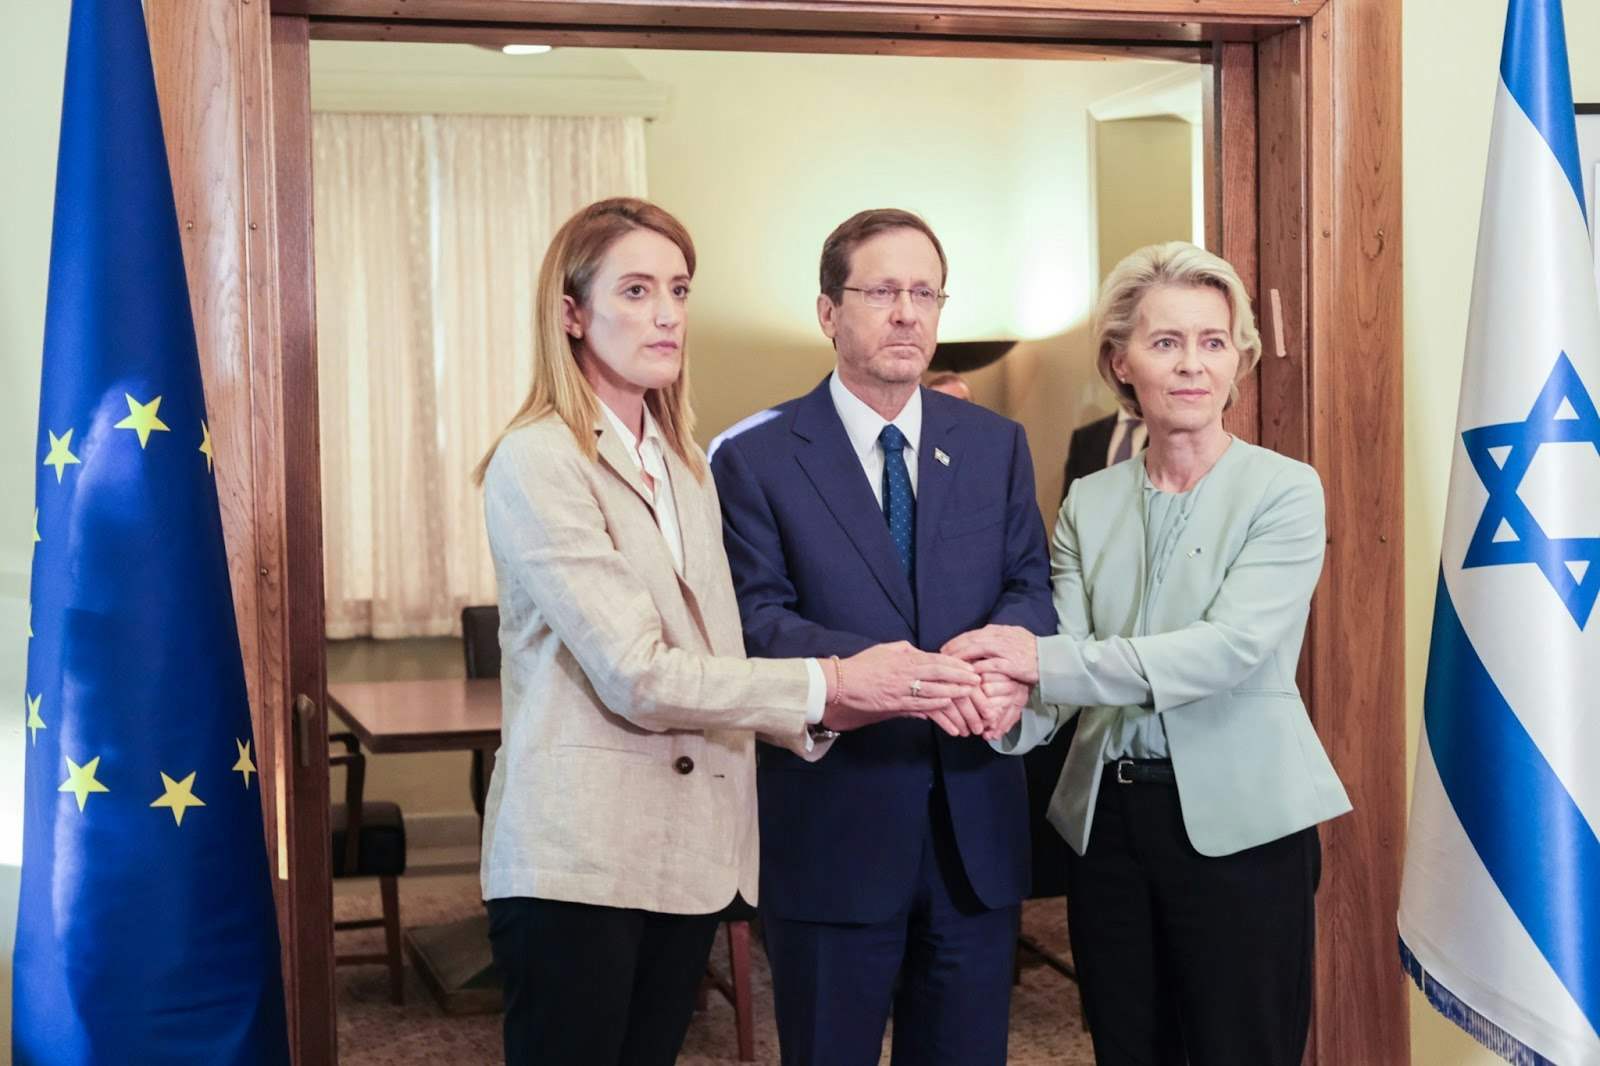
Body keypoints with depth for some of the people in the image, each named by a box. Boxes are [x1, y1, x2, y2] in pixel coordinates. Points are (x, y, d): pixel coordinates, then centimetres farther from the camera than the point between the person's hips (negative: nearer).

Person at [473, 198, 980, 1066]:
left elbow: (716, 655, 8)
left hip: (688, 847, 7)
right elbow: (636, 676, -18)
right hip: (578, 860, -7)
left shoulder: (682, 465, 14)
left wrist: (810, 713, -9)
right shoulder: (537, 463, -12)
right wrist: (828, 685, -18)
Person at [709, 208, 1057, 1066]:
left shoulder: (997, 445, 9)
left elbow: (1032, 583, 4)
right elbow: (758, 618, -12)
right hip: (833, 825, -3)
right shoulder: (756, 459, -4)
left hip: (977, 827, 4)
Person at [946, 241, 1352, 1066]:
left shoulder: (1284, 490, -6)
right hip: (1108, 819, 4)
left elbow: (1232, 647, -20)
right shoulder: (1089, 503, 8)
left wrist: (1050, 661, -26)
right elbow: (1063, 661, -1)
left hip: (1238, 823, -4)